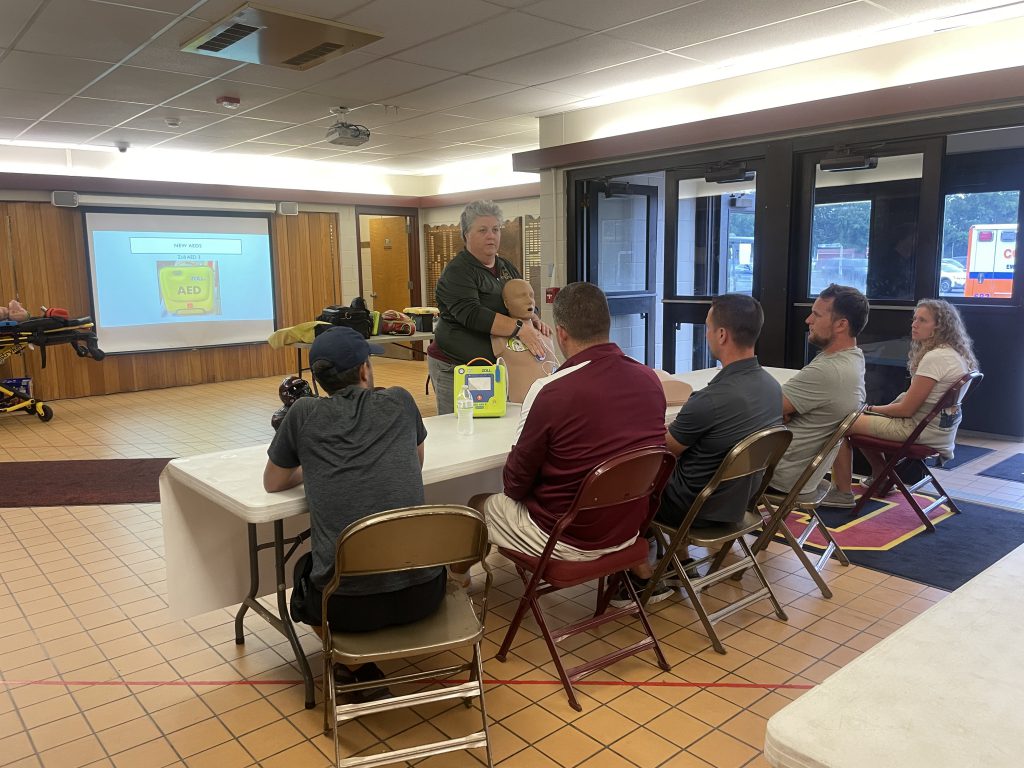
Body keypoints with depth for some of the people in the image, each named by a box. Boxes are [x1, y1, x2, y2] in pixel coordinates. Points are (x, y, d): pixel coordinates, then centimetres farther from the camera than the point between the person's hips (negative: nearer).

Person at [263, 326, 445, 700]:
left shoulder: (304, 413, 1)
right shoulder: (399, 402, 4)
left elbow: (272, 483, 16)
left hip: (347, 603, -1)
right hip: (422, 591, 2)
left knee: (306, 570, 33)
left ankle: (362, 669, 18)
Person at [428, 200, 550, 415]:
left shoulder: (507, 267, 14)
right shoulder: (457, 272, -10)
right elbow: (471, 314, -23)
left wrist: (534, 320, -4)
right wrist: (519, 328, -27)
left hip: (496, 364, 7)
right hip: (455, 367, -6)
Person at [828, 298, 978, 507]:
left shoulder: (935, 358, -22)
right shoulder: (954, 354, 10)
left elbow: (906, 409, -20)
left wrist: (873, 409, -3)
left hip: (921, 430, -10)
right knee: (860, 417, 23)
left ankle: (844, 493, -3)